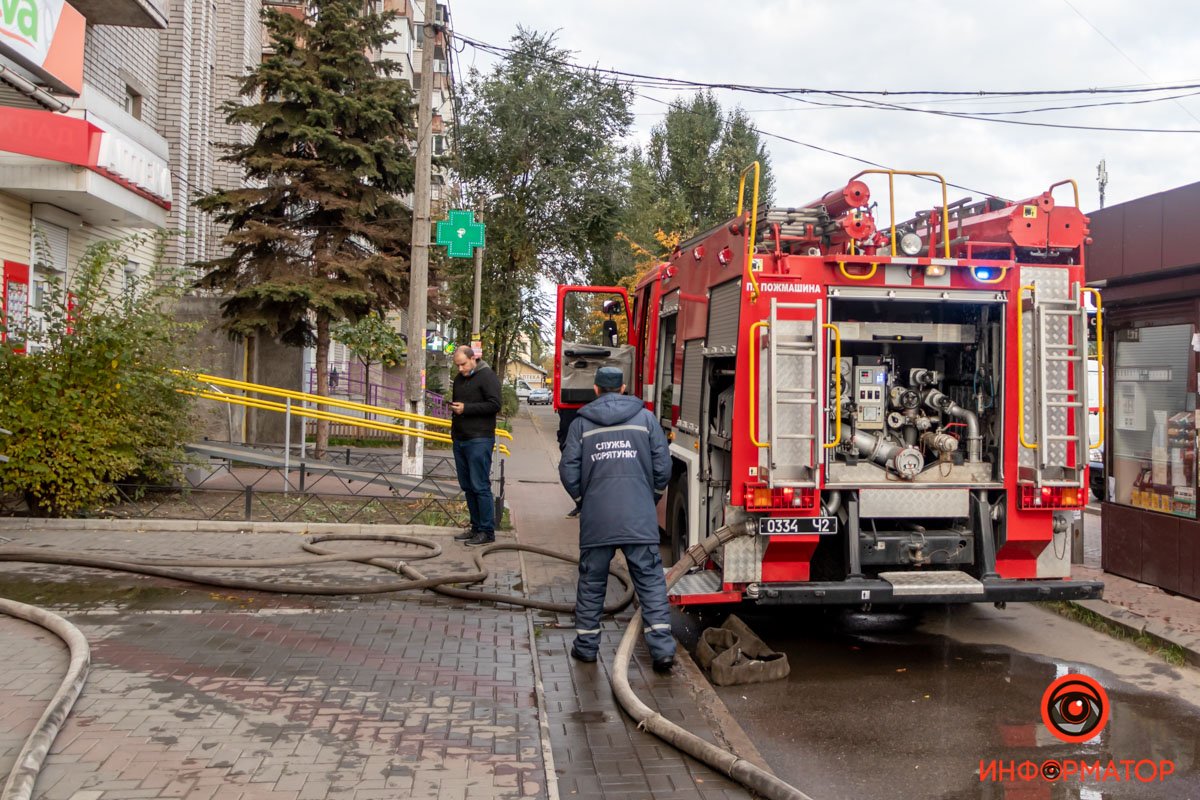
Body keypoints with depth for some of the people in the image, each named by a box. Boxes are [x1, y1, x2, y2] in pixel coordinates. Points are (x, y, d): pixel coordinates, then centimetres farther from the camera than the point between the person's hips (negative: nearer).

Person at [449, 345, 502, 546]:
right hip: (460, 439, 8)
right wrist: (454, 430, 18)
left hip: (479, 440, -8)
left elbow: (494, 405, -15)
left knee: (480, 486, -8)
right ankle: (476, 527, 18)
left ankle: (487, 532, -3)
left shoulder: (487, 376, -7)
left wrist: (466, 408, -17)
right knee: (467, 486, 10)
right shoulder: (459, 378, 18)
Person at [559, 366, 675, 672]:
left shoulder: (581, 423, 5)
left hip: (596, 520, 1)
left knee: (591, 582, 14)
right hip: (640, 520, 0)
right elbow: (663, 466, 4)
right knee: (650, 581, 4)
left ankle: (586, 646, 23)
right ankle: (662, 649, 1)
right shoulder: (645, 418, 5)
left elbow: (568, 472, 3)